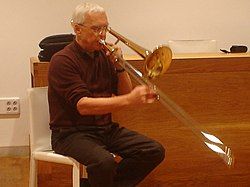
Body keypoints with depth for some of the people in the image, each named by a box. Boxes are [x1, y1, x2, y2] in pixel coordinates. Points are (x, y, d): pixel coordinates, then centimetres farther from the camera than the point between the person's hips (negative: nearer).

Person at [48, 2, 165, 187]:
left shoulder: (104, 55, 8)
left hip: (106, 128, 7)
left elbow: (124, 94, 12)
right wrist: (129, 100, -34)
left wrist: (119, 65, -6)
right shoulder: (63, 60, -13)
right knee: (104, 162, -36)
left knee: (155, 151, -9)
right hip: (72, 132, -7)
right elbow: (83, 106, -25)